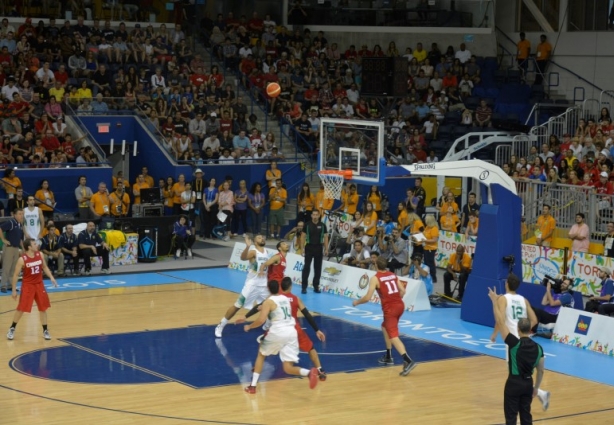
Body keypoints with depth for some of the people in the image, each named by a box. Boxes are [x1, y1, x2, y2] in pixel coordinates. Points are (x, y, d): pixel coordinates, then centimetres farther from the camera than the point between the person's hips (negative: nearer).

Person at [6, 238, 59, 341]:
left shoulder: (40, 255, -3)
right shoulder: (22, 259, -17)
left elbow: (45, 267, 13)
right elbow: (16, 275, -10)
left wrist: (51, 278, 0)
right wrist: (14, 290, -9)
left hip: (39, 284, 5)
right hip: (27, 285, -4)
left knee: (43, 308, 6)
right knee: (21, 309, -2)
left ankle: (45, 331, 17)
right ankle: (12, 329, 16)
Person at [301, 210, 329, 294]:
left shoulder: (322, 225, 0)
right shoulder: (307, 224, -1)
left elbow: (325, 237, 3)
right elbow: (303, 236, 2)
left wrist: (326, 249, -2)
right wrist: (302, 248, -4)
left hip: (319, 248, 1)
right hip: (309, 247, -1)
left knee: (318, 268, 7)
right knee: (306, 267, -5)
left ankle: (316, 286, 16)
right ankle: (304, 287, -3)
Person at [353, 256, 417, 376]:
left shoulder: (375, 278, -6)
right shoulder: (393, 275, 13)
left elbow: (367, 297, -10)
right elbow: (402, 291, 13)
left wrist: (357, 302, 8)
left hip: (390, 308, -7)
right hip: (400, 305, 7)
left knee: (393, 336, -12)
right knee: (385, 327, 30)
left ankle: (408, 361, -31)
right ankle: (388, 357, 33)